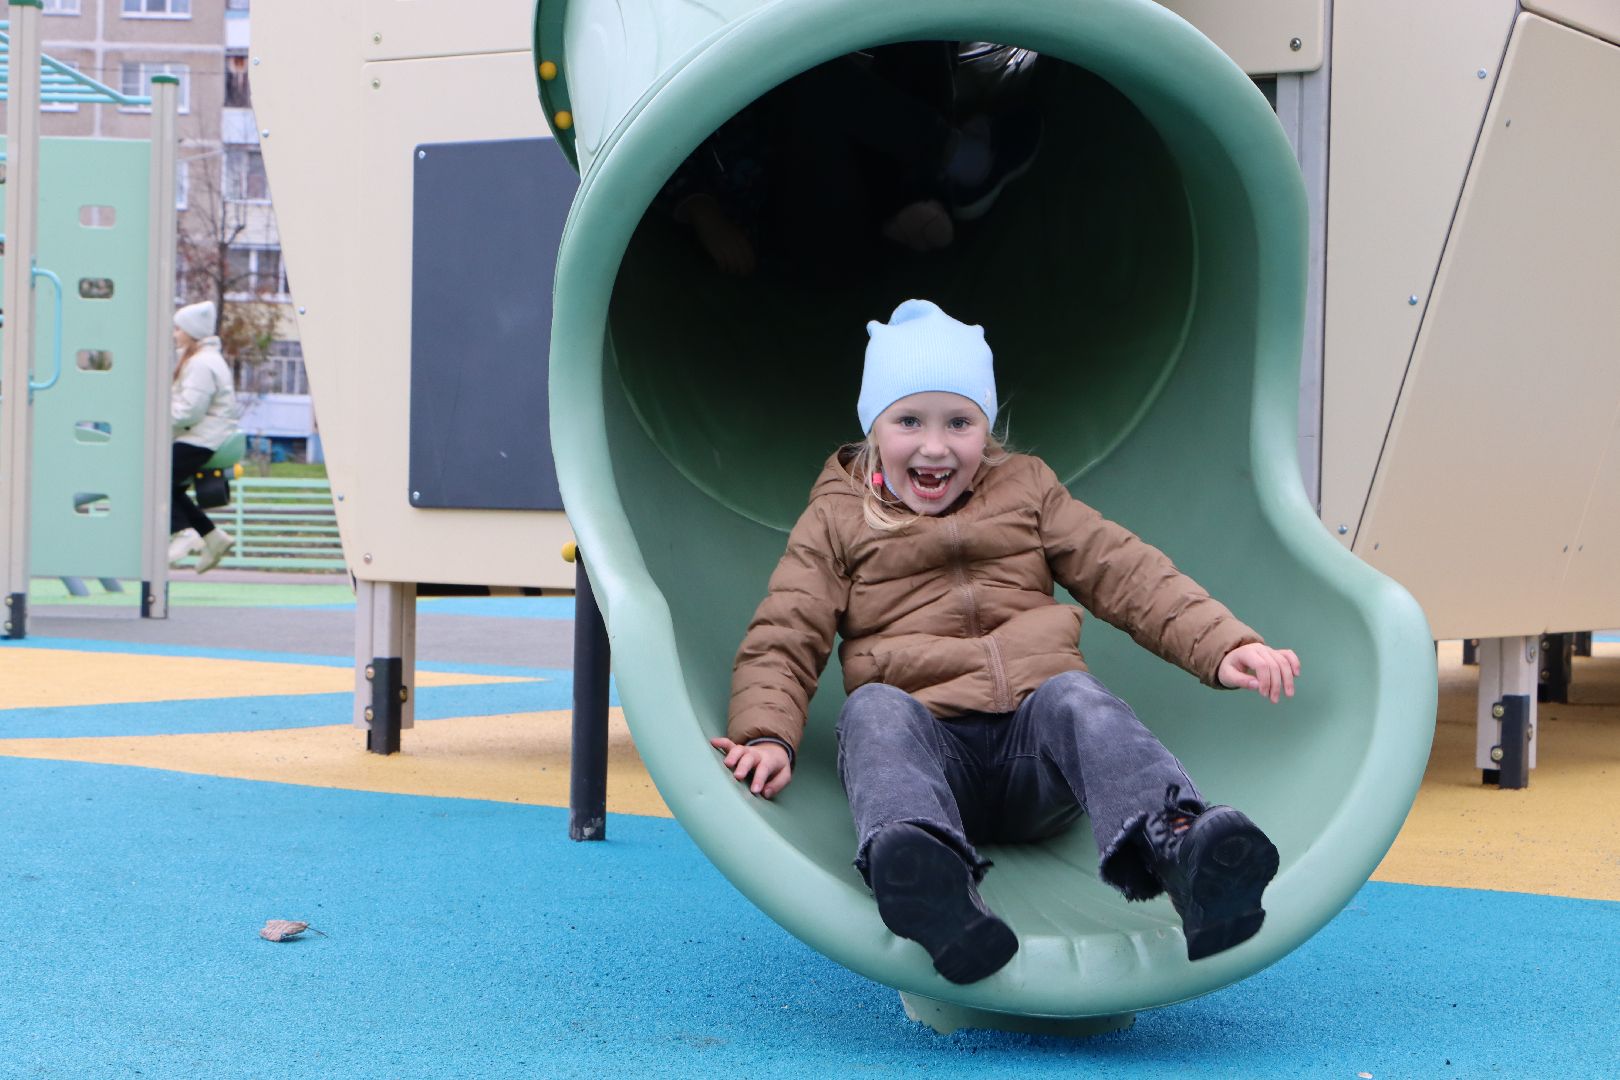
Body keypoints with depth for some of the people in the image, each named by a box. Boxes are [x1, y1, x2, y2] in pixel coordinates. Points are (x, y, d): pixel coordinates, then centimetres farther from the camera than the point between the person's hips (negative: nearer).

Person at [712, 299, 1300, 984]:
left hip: (1038, 749, 1)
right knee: (873, 707, -34)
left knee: (1073, 693, -33)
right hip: (924, 744, -1)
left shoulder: (1027, 490, 23)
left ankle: (1180, 847, -62)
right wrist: (765, 736, -11)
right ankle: (925, 877, -66)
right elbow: (782, 641, 10)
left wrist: (1223, 646, -1)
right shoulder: (836, 521, 19)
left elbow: (1129, 576, 15)